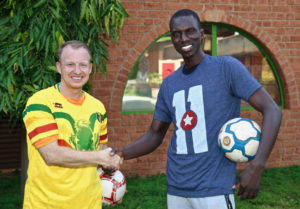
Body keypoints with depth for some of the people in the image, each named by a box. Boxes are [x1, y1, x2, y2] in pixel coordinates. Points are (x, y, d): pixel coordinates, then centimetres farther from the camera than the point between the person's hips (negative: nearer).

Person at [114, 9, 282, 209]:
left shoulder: (226, 67, -4)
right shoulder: (169, 84, 12)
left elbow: (272, 111, -9)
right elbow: (155, 135, 18)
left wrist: (257, 166, -21)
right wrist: (122, 153, -1)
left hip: (214, 190, -5)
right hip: (176, 190, 5)